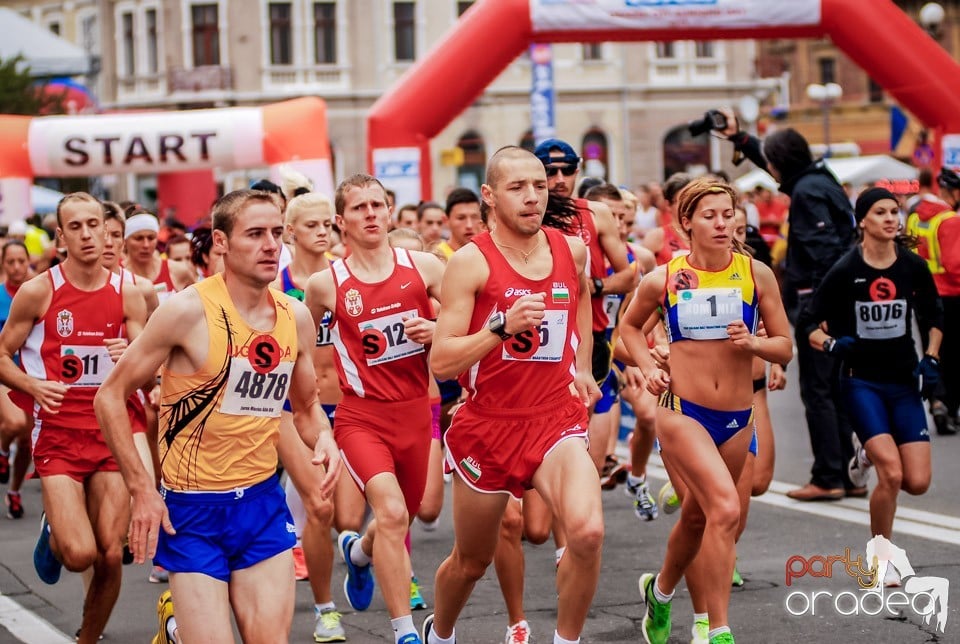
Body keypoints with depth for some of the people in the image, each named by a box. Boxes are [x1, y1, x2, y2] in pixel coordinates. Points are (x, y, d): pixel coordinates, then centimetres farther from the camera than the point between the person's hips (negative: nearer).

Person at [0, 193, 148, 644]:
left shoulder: (126, 296, 3)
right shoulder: (38, 292, -4)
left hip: (110, 434, 3)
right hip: (58, 436, -3)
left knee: (110, 556, 0)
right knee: (79, 553, -16)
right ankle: (52, 535, 20)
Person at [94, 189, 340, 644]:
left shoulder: (296, 318, 2)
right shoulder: (189, 311, -14)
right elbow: (110, 396, -9)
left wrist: (323, 438, -5)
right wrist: (141, 489, -14)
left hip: (263, 503, 5)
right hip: (191, 508, -5)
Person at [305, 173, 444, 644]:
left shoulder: (424, 266, -2)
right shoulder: (325, 284, -5)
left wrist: (437, 332, -13)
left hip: (415, 414, 3)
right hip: (362, 416, -3)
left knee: (401, 521, 18)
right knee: (391, 511, -24)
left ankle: (358, 551, 55)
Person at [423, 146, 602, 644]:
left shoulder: (572, 250, 3)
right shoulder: (472, 261, -11)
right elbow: (441, 362, -16)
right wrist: (503, 326, -28)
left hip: (556, 420, 2)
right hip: (488, 426, -2)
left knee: (587, 531, -26)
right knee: (472, 560, 16)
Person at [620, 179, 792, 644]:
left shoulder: (756, 275, -1)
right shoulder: (664, 279, -4)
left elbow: (785, 348, 4)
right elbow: (629, 326, 15)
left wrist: (752, 343, -16)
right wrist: (648, 368, -1)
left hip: (737, 418, 4)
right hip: (682, 412, -3)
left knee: (698, 516, 18)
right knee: (725, 508, -22)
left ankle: (660, 591, 49)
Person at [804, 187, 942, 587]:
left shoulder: (913, 267, -1)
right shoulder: (845, 271, -9)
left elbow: (934, 318, 15)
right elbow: (810, 325, -3)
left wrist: (930, 360, 2)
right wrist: (831, 344, -22)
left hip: (904, 383, 3)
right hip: (861, 382, -3)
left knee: (918, 483, -6)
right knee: (891, 474, -18)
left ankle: (869, 452, 28)